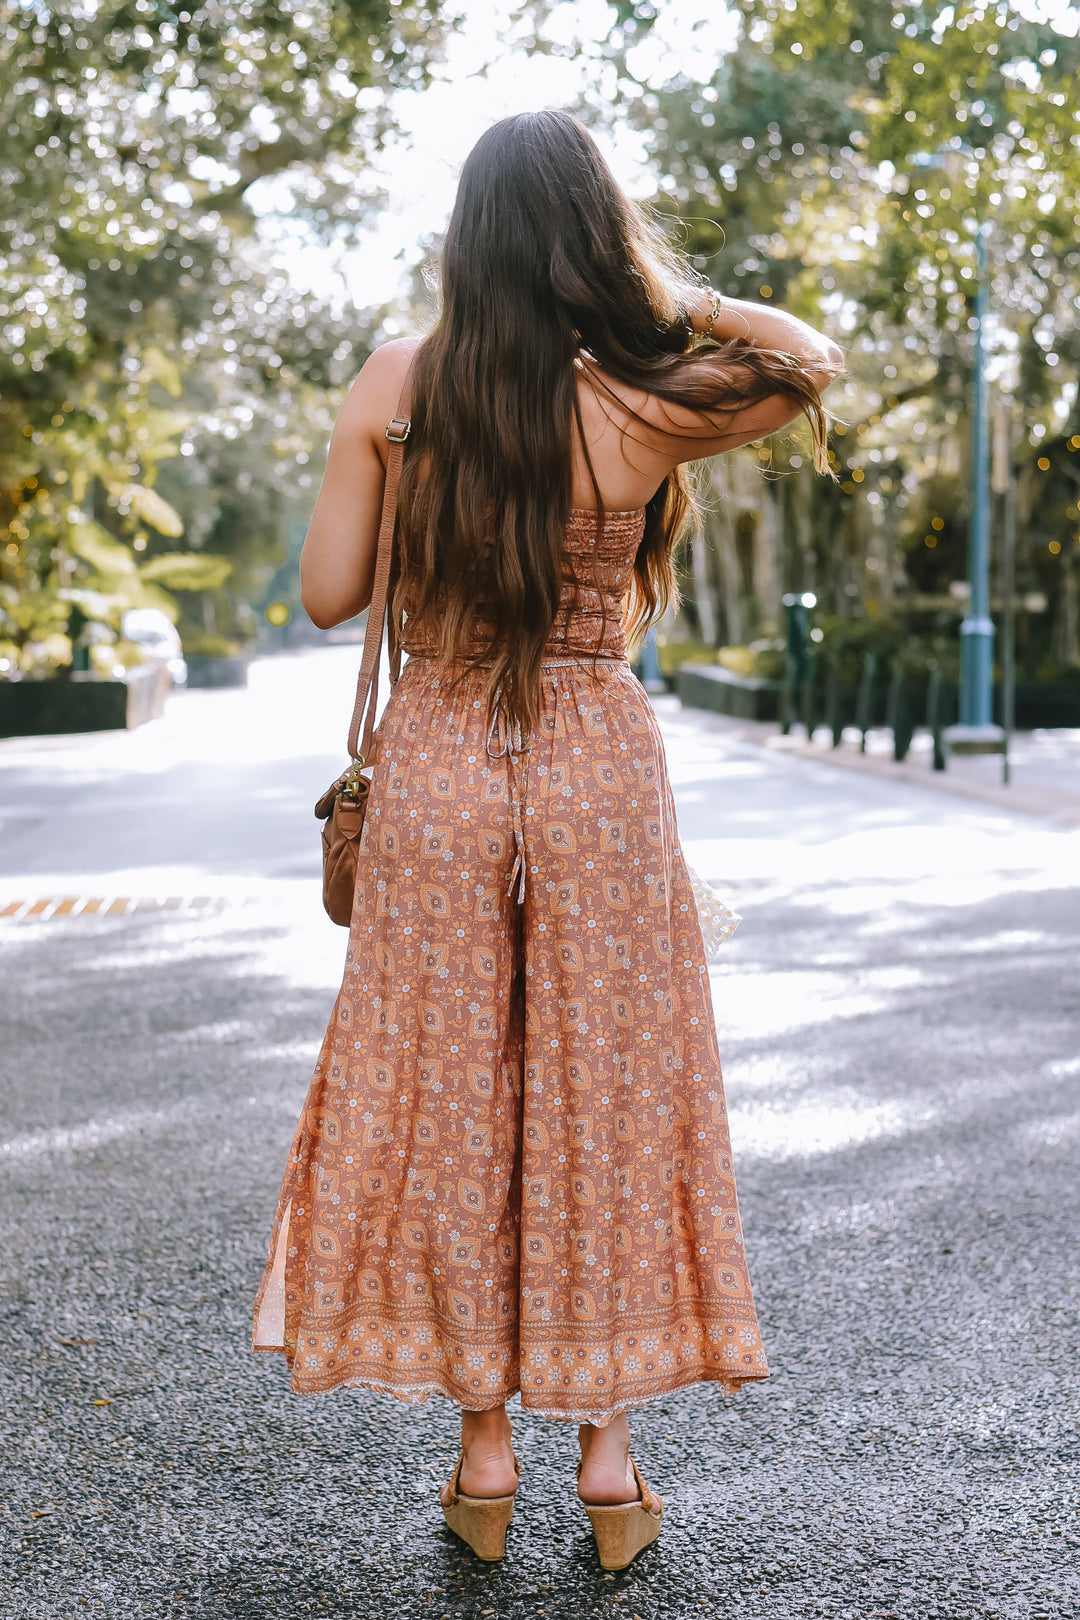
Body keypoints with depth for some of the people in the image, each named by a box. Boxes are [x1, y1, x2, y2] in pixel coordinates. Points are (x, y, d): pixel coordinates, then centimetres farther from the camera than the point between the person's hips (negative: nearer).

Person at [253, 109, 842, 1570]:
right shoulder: (642, 409, -9)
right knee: (606, 1096, 11)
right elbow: (815, 360, 9)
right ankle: (609, 1456, 20)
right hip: (599, 770, -1)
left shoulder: (394, 390, -5)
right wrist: (671, 291, 3)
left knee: (450, 1095, 12)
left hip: (436, 767, 1)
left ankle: (485, 1454, 21)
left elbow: (328, 594, -2)